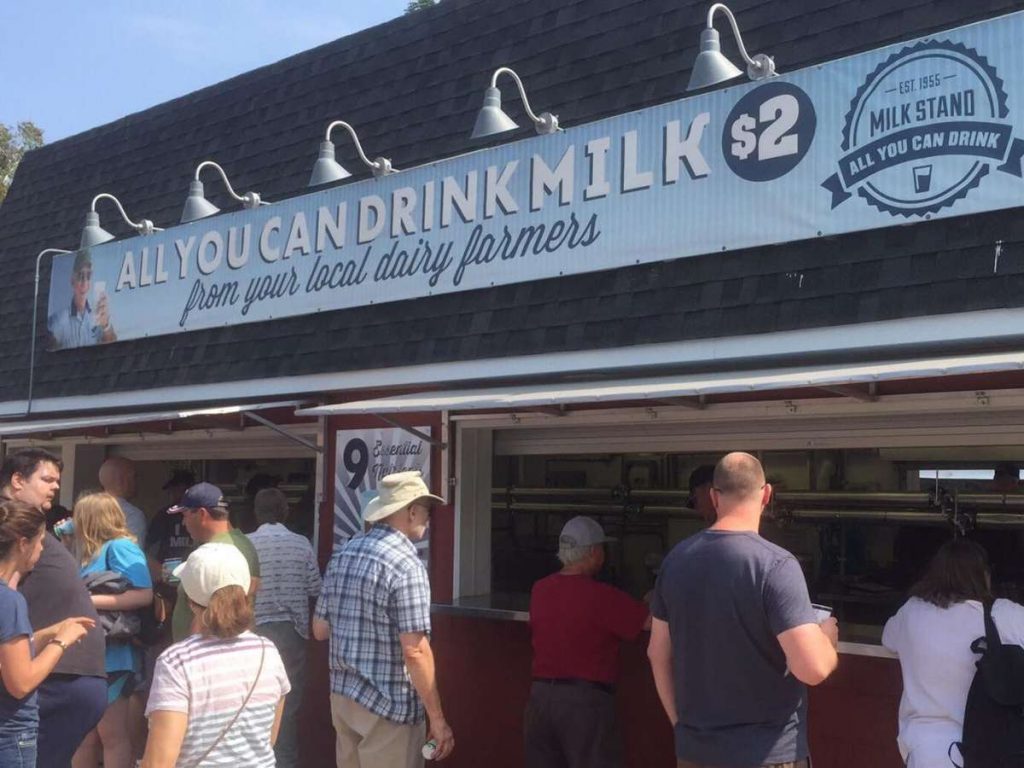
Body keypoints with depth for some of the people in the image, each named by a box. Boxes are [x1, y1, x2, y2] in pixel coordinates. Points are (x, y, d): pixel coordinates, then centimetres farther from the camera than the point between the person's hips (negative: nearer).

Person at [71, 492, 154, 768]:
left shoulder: (120, 546, -11)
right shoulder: (96, 553, 16)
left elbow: (144, 594, -21)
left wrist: (90, 600, -22)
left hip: (111, 655, -9)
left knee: (113, 736, 0)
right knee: (85, 735, 17)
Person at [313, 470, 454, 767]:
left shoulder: (343, 554, 6)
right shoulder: (406, 565, -17)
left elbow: (320, 630, 11)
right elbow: (415, 652, -20)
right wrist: (437, 719, -15)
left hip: (342, 694, 8)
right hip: (388, 704, -7)